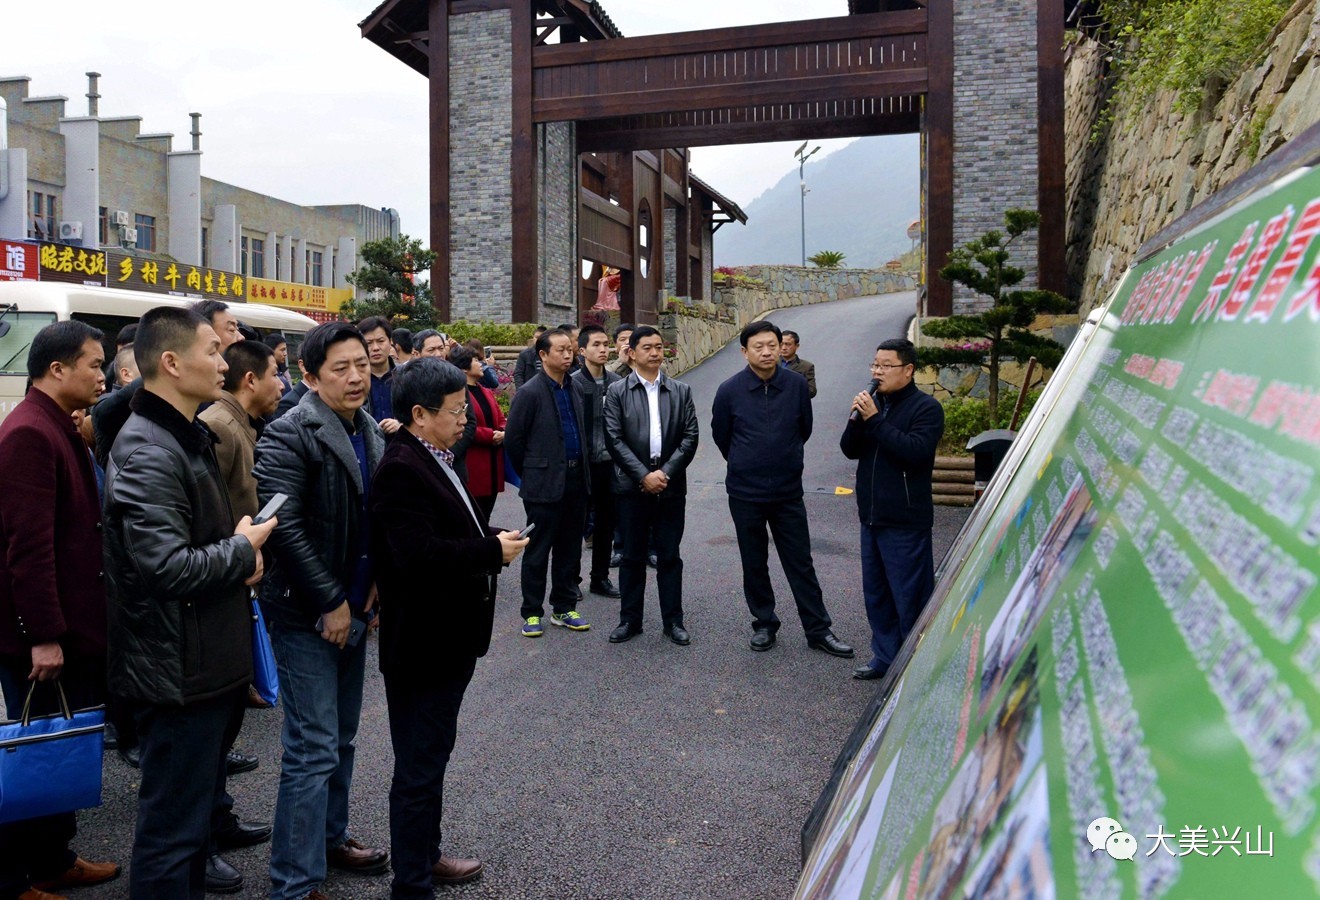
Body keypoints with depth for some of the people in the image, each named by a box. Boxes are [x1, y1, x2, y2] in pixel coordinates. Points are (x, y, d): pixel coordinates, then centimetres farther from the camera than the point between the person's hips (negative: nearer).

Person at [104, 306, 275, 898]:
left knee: (198, 804, 24)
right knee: (173, 827, 3)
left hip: (207, 663, 10)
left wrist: (242, 554, 5)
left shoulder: (190, 437, 12)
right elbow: (167, 567, -29)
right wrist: (242, 550, -13)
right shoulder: (148, 453, -21)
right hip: (179, 671, -10)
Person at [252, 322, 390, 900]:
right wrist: (329, 604, -17)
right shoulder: (290, 435, -15)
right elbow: (283, 526, -20)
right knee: (313, 749, -4)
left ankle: (330, 837, 35)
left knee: (341, 737, 18)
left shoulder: (371, 433, 9)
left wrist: (377, 584, 3)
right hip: (306, 613, -7)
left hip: (353, 608, 7)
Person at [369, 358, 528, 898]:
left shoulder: (433, 460, 10)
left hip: (448, 641, 10)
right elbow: (417, 555, -32)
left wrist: (490, 540, -1)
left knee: (431, 757, 23)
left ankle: (425, 855, 40)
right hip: (422, 647, -10)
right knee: (419, 767, 4)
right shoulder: (402, 470, -21)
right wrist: (493, 551, -22)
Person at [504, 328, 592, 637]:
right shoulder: (530, 393, -11)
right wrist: (531, 473, 2)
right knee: (538, 550, 3)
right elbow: (512, 439, -7)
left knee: (570, 549, 13)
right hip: (545, 483, -6)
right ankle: (532, 613, 13)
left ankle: (564, 608, 24)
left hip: (576, 480, 6)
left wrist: (582, 466, 14)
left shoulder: (575, 389, 9)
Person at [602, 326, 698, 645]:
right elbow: (615, 440, -6)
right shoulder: (617, 392, 0)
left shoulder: (681, 391, 7)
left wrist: (665, 472, -10)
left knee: (669, 556, 7)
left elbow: (690, 437, 1)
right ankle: (630, 619, 18)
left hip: (671, 485, 1)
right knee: (632, 556, 7)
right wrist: (644, 475, -13)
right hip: (632, 485, -1)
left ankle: (673, 621, 16)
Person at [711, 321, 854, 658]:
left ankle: (818, 630, 14)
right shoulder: (730, 391, -8)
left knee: (801, 564, 6)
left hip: (788, 492, 0)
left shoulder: (797, 385, -5)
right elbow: (721, 436, 8)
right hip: (745, 494, 0)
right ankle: (764, 625, 26)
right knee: (754, 564, 11)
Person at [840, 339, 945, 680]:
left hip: (906, 522, -7)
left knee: (910, 599, -1)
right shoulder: (874, 403, 11)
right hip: (871, 517, 7)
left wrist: (874, 420, -23)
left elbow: (916, 450, -24)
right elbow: (850, 450, 7)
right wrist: (857, 419, -11)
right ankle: (885, 658, 28)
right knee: (876, 594, 15)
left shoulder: (926, 408, -9)